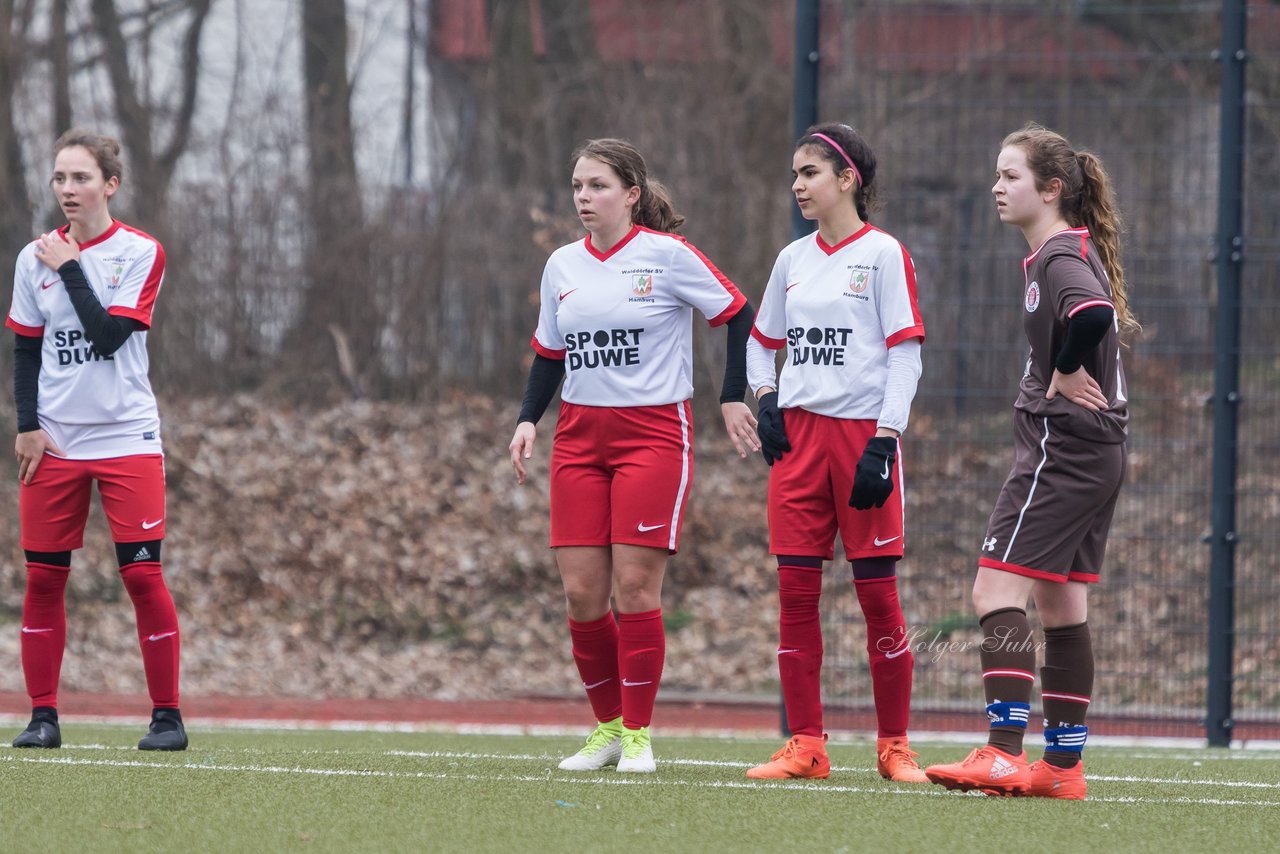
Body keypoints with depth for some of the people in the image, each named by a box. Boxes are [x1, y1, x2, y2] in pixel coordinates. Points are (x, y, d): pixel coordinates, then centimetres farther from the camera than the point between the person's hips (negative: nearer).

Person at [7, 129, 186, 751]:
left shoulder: (140, 253, -3)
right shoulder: (35, 258, 7)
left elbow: (109, 334, -14)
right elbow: (25, 351, 10)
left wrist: (69, 268, -11)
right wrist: (27, 426, 0)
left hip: (127, 437, -3)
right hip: (54, 441, 3)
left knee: (143, 575, -7)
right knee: (43, 578, 1)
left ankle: (167, 715, -1)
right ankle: (42, 716, 8)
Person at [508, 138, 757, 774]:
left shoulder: (667, 255, -6)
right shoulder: (563, 266, 10)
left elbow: (738, 314, 0)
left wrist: (732, 398, -3)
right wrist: (528, 419, 6)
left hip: (654, 432, -5)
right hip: (579, 437, 5)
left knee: (635, 585, -10)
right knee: (581, 591, -2)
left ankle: (638, 733, 1)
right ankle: (606, 726, 14)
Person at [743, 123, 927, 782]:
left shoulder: (883, 255, -3)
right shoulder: (793, 259, 13)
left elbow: (905, 355, -7)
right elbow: (762, 340, 25)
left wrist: (884, 441, -15)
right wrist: (764, 398, 7)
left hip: (862, 432, -5)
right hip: (798, 436, 5)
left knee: (877, 591, -3)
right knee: (795, 589, 0)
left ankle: (894, 745, 5)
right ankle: (805, 746, 3)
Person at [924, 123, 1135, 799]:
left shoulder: (1060, 257, -15)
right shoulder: (1071, 252, 16)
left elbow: (1092, 314, -35)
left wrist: (1065, 374, -20)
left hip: (1060, 447, -10)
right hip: (1096, 455, 10)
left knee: (997, 591, -12)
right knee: (1062, 606, 12)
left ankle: (1004, 755, -19)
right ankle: (1063, 765, 14)